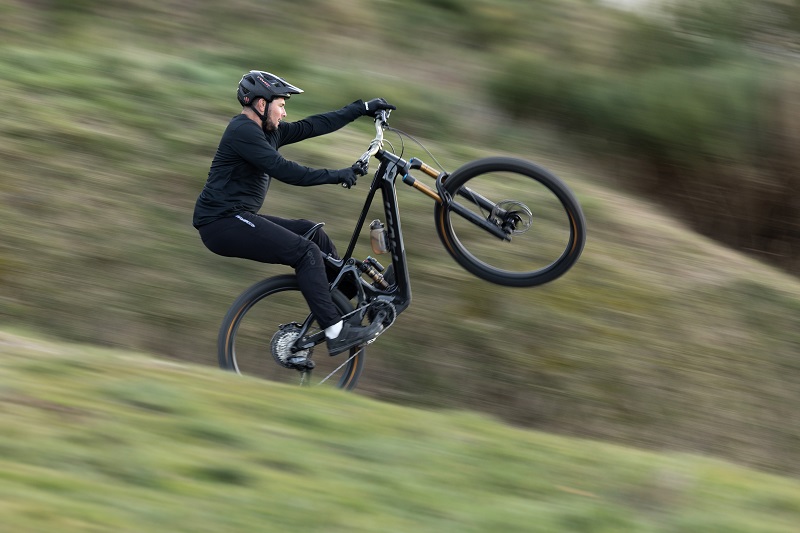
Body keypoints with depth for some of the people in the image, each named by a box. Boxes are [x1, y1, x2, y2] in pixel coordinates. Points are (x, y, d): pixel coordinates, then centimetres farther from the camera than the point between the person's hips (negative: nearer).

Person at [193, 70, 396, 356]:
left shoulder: (267, 131, 15)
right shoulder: (242, 131, -14)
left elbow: (312, 126, 17)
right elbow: (283, 169, -22)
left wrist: (363, 108, 18)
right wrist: (335, 176, -22)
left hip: (236, 219, 10)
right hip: (223, 223, -10)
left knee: (313, 233, 11)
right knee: (305, 252, -16)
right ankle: (336, 333, -18)